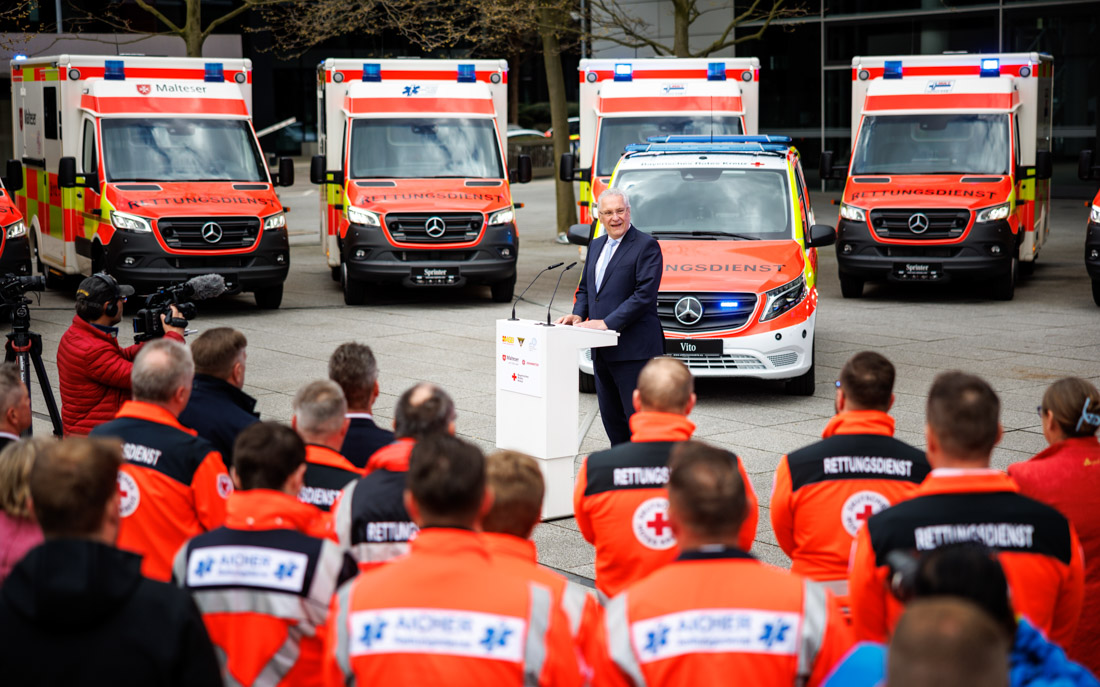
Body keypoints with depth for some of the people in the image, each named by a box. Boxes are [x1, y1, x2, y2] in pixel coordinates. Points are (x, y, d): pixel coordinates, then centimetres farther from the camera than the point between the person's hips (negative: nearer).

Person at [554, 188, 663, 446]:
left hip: (633, 349, -8)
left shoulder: (646, 245, -8)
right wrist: (578, 314, 4)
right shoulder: (596, 246, 18)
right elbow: (584, 288, 25)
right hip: (602, 350, 8)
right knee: (611, 417, 12)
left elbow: (644, 294, -17)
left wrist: (607, 323, -21)